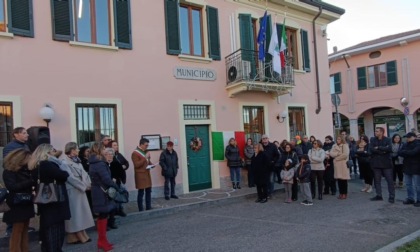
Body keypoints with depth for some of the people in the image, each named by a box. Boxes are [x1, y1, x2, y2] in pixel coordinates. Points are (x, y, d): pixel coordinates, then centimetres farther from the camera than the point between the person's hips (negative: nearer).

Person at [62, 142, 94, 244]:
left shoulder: (77, 161, 13)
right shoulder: (65, 163, -14)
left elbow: (84, 174, 6)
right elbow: (71, 178, -19)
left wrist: (88, 184, -10)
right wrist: (84, 186, -14)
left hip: (80, 190, 9)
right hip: (73, 191, -9)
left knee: (81, 213, 12)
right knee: (75, 214, 0)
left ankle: (81, 236, 21)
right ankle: (74, 237, 11)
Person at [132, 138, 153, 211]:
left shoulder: (145, 152, 16)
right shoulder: (135, 153, -12)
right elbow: (136, 165, -20)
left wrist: (151, 164, 7)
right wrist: (145, 158, -22)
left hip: (147, 174, 8)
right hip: (140, 175, -8)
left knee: (148, 191, 10)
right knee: (141, 193, -4)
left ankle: (149, 207, 19)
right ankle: (141, 209, 4)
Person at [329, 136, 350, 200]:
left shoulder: (345, 146, -2)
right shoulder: (334, 146, 14)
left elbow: (345, 154, -13)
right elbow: (331, 153, 3)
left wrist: (337, 157, -5)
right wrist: (338, 153, -11)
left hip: (343, 165, -5)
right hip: (337, 165, 5)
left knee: (344, 179, -2)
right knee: (339, 179, 6)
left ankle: (344, 194, 4)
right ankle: (341, 193, 14)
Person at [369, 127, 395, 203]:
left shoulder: (387, 140, -1)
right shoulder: (372, 139, 4)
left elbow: (389, 149, -19)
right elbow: (371, 149, -11)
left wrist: (378, 148, -15)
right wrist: (383, 150, -14)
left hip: (386, 163, -2)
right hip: (376, 163, 3)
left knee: (389, 180, 0)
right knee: (377, 180, 9)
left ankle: (392, 196, 9)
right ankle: (379, 195, 20)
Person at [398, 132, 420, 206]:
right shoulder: (405, 145, 12)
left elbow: (413, 152, -22)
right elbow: (399, 153, 2)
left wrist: (404, 152, -6)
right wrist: (408, 153, -15)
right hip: (407, 167, 7)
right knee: (408, 185, 12)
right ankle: (410, 198, 22)